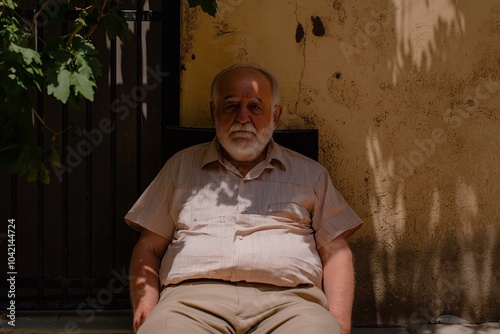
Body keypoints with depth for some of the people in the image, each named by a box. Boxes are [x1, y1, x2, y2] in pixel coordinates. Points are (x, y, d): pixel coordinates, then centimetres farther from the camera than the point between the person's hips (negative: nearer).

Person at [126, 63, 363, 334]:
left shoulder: (310, 174, 23)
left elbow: (335, 251, 17)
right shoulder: (182, 167, 22)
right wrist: (145, 306, 0)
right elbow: (148, 248, 19)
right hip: (194, 297, -1)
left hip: (286, 300, 1)